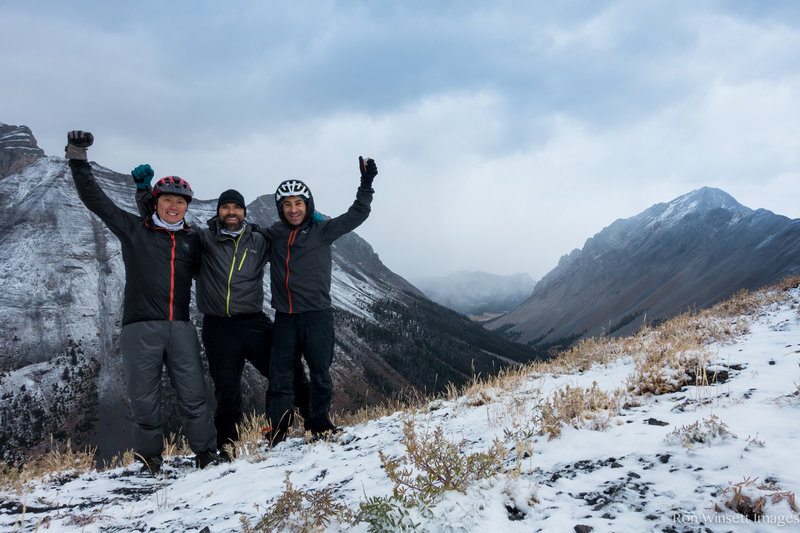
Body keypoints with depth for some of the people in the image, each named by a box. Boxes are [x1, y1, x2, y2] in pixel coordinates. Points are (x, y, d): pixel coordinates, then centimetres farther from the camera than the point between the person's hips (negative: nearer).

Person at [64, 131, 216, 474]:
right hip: (141, 327, -1)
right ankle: (149, 457, 18)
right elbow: (96, 200, 5)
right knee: (144, 396, 2)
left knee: (193, 394, -2)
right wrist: (78, 160, -1)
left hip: (180, 327, 2)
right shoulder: (133, 230, 9)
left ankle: (206, 453, 9)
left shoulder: (193, 240, 16)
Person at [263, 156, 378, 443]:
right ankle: (278, 429, 13)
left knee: (320, 373, 6)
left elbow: (356, 215, -2)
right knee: (279, 375, 3)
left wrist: (366, 183, -10)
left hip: (317, 314, -2)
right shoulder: (273, 234, 10)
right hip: (284, 316, 3)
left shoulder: (322, 230, 0)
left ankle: (319, 422, 22)